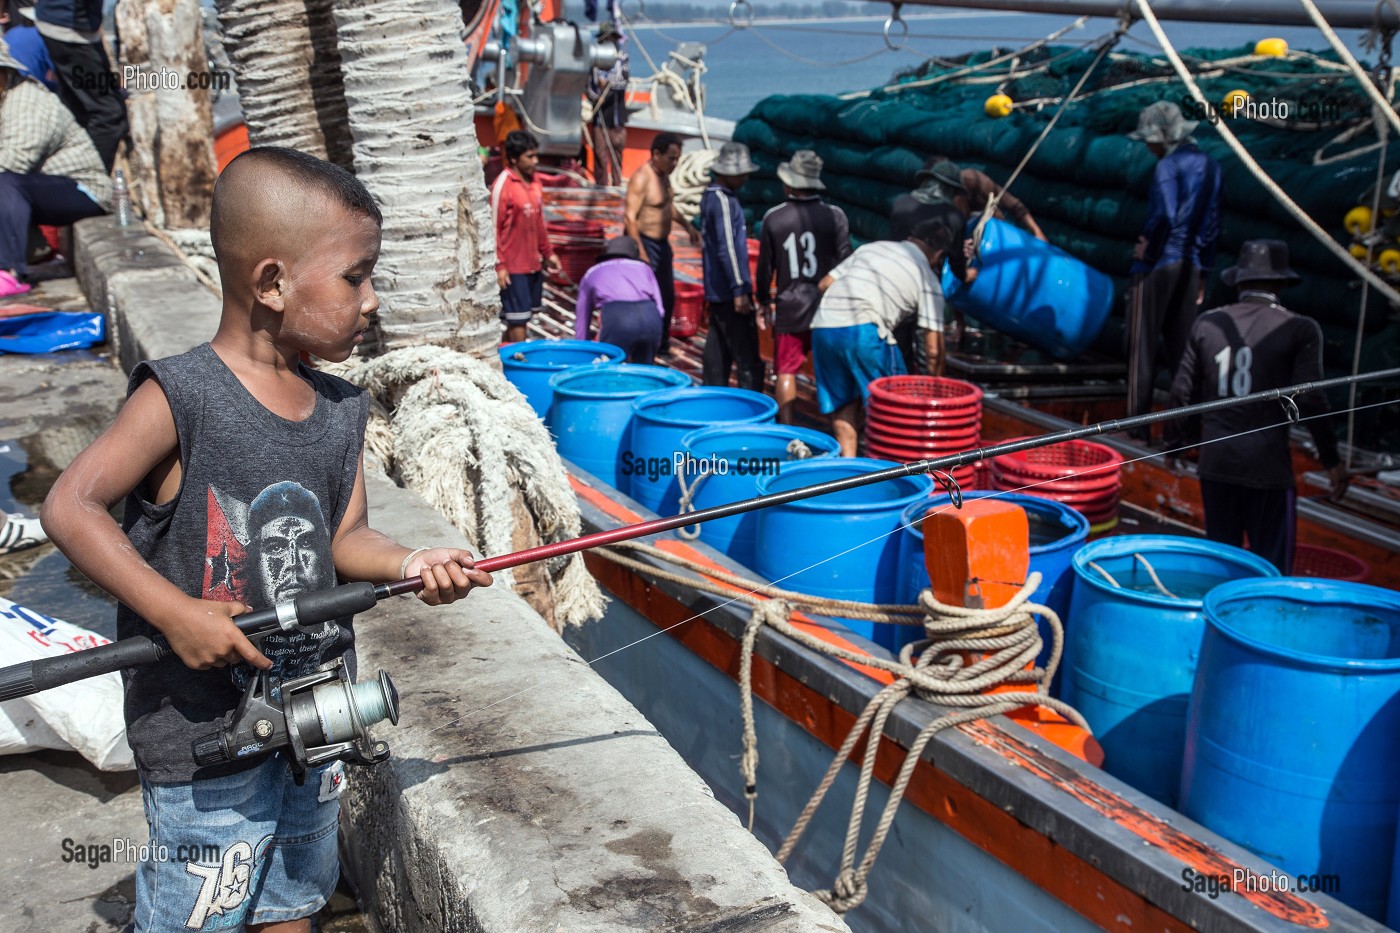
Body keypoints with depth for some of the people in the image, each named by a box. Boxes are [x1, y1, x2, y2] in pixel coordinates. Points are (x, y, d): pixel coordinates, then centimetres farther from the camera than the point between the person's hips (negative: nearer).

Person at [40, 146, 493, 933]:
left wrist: (405, 563, -17)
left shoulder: (342, 410, 1)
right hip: (202, 719, -6)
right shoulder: (179, 398, -18)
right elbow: (71, 507, -18)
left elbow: (343, 537, 4)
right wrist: (177, 613, -24)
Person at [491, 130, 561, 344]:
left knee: (527, 313, 12)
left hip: (533, 262, 8)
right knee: (518, 318, -3)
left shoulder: (534, 182, 8)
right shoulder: (503, 185, -14)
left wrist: (548, 253, 18)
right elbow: (493, 227, -14)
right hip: (512, 265, -8)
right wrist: (499, 265, -17)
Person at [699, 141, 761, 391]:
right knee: (746, 353, -7)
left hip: (716, 289, 10)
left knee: (718, 348, 14)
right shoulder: (723, 201, -17)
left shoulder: (710, 195, 13)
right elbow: (727, 249, -22)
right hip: (729, 289, -10)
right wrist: (740, 289, -21)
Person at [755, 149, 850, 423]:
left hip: (789, 307, 0)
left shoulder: (773, 218, -3)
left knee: (786, 372, 8)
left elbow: (765, 266, 4)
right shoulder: (834, 216, -6)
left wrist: (764, 300, 19)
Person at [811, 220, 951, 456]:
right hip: (863, 329, -5)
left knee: (843, 402, 18)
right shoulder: (928, 280, 12)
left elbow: (825, 283, 21)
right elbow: (933, 348, 7)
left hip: (822, 325, 5)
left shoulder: (871, 247, 24)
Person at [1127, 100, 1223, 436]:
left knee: (1143, 345, 0)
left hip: (1158, 266, -7)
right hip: (1190, 266, 7)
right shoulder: (1210, 166, 12)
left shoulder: (1168, 166, -11)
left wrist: (1146, 251, -8)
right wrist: (1202, 271, 17)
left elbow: (1164, 217, -22)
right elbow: (1212, 222, 14)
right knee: (1182, 344, 12)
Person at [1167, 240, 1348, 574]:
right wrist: (1332, 461, -2)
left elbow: (1182, 391, 5)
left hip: (1215, 461, 4)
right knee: (1272, 569, 5)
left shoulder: (1208, 323, 3)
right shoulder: (1300, 329, -6)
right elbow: (1310, 400, -11)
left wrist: (1175, 439, 20)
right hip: (1267, 465, -4)